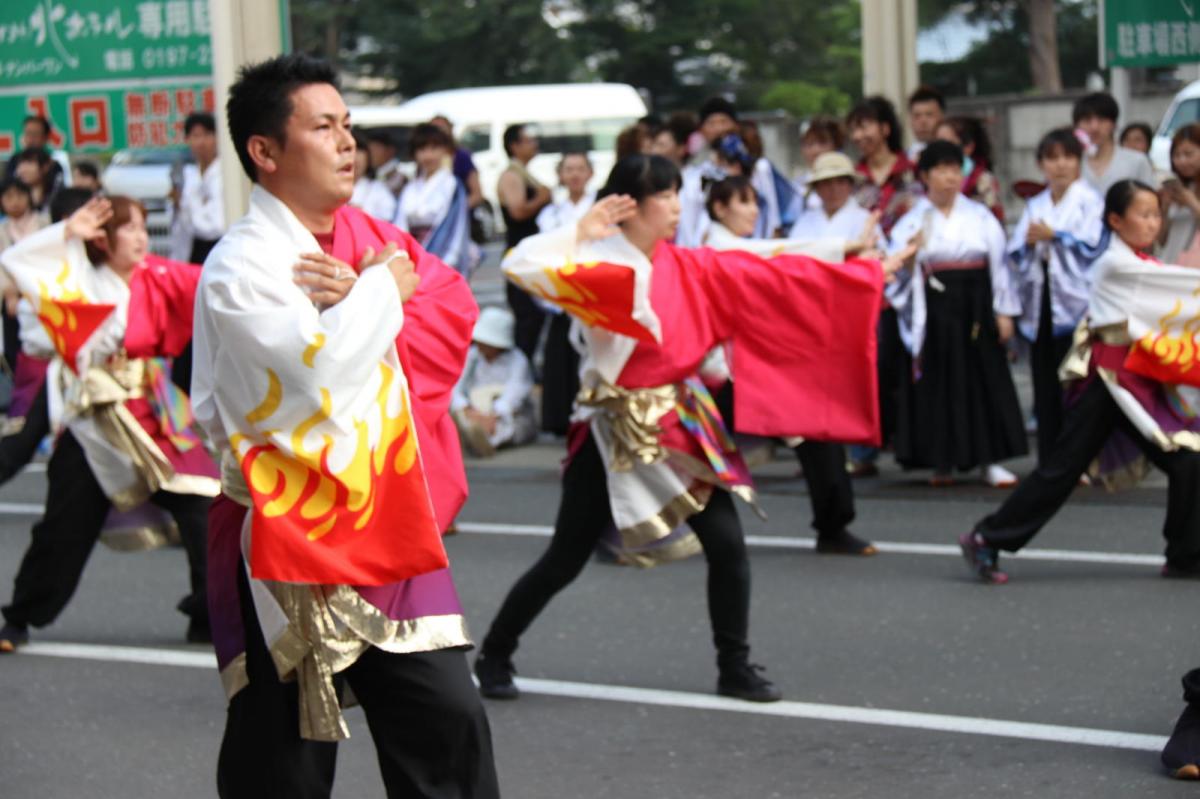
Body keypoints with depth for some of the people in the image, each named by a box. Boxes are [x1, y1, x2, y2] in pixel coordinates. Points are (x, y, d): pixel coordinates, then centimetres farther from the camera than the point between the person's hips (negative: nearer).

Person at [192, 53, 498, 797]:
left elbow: (453, 306, 2)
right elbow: (319, 372, -25)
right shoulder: (241, 264, -13)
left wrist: (364, 299, -14)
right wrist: (384, 290, -10)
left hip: (389, 526, 6)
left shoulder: (366, 234, 10)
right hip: (291, 542, -6)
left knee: (448, 723, 6)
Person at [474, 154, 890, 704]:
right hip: (616, 431, -5)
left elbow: (769, 277, 7)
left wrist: (859, 275, 7)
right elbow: (522, 266, -27)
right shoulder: (596, 265, -12)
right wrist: (579, 233, -25)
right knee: (565, 561, 1)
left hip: (681, 424, 5)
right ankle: (493, 659, 20)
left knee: (727, 545, -3)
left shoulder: (689, 267, 4)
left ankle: (735, 669, 13)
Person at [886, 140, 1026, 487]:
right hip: (933, 311, -1)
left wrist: (1004, 312, 1)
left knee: (985, 379, 0)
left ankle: (989, 460, 5)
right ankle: (942, 461, 9)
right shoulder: (912, 221, 3)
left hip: (975, 307, 1)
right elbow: (899, 273, 0)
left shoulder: (980, 217, 6)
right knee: (938, 384, 1)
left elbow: (999, 264, 6)